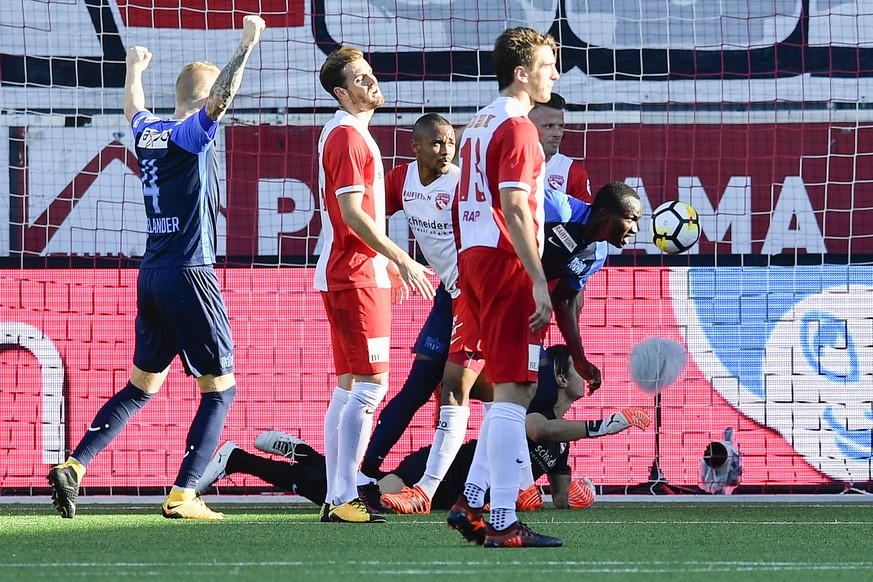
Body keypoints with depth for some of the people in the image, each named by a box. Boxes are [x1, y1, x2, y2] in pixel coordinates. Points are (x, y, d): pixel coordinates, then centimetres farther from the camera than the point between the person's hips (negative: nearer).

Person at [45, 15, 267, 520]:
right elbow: (219, 99, -30)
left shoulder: (148, 132, 11)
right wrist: (246, 46, -31)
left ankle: (74, 466, 3)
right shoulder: (192, 133, -10)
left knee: (143, 385, 16)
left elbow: (134, 110, 34)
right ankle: (183, 496, -5)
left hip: (151, 275, 8)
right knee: (220, 388, 2)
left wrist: (135, 69, 53)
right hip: (190, 274, -8)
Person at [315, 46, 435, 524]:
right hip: (356, 275, -11)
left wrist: (388, 263, 27)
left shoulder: (345, 133, 18)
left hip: (352, 273, 11)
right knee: (371, 384, -12)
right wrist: (401, 259, -18)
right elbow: (352, 213, -20)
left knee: (349, 387, 11)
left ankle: (336, 498, 12)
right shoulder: (348, 135, -14)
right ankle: (343, 498, -14)